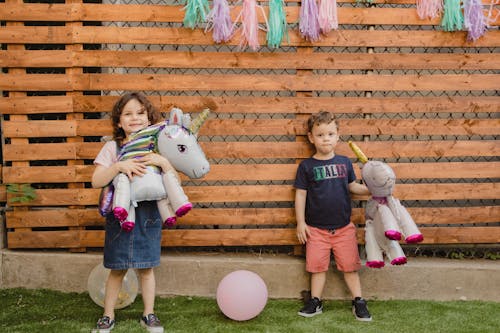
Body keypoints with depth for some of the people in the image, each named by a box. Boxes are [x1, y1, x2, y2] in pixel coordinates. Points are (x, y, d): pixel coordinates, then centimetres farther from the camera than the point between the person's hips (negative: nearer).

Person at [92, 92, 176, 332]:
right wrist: (119, 166, -23)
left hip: (148, 215, 1)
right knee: (117, 269, 8)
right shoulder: (113, 147, -2)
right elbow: (96, 181, -10)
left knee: (146, 267, 9)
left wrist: (162, 162, -20)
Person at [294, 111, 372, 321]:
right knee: (317, 266, 6)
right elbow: (300, 195, -2)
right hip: (316, 228, -1)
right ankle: (315, 302, 18)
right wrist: (300, 223, -4)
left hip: (344, 227, 1)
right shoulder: (307, 166, -4)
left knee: (350, 266, 6)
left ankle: (358, 302, 16)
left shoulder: (344, 162, 3)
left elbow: (353, 187, 13)